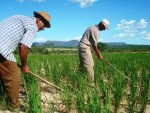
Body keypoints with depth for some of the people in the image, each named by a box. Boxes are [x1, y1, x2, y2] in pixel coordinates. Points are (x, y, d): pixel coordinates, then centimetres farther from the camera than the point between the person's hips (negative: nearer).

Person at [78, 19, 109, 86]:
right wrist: (99, 55, -1)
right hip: (85, 47, -10)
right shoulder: (95, 30, -13)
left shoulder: (93, 28, 18)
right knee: (89, 66, -10)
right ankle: (91, 84, -9)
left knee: (83, 65, 10)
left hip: (81, 46, 10)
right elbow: (94, 44, -11)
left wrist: (98, 53, 22)